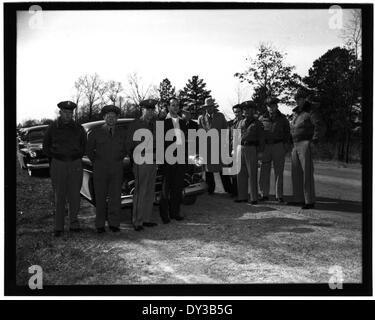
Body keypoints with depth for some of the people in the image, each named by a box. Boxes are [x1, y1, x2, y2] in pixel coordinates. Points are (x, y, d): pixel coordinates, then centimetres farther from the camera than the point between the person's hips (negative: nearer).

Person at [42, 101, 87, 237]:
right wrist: (53, 159, 10)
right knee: (59, 197, 0)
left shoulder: (78, 128, 4)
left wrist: (77, 158, 11)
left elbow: (83, 145, 17)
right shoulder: (53, 127, 1)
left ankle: (74, 223, 16)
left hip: (75, 164, 1)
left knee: (75, 195, 3)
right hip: (58, 165, -1)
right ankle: (58, 227, 5)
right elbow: (46, 145, 13)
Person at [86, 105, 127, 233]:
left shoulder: (122, 132, 8)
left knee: (115, 196, -2)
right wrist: (95, 161, 9)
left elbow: (125, 148, 22)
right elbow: (89, 148, 13)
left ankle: (114, 223, 7)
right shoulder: (96, 132, 2)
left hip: (117, 168, 2)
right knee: (100, 197, 0)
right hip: (100, 168, -1)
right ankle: (100, 225, 6)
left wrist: (120, 158, 12)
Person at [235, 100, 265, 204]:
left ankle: (254, 198, 0)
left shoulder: (257, 124, 4)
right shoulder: (241, 122, 17)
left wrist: (260, 151, -7)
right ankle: (242, 196, 13)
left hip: (251, 149, -5)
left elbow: (261, 138, 1)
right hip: (240, 148, 5)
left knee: (252, 174, -4)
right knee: (241, 174, 6)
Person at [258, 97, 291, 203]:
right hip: (265, 146, 1)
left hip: (278, 146, -1)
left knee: (279, 172, 0)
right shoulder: (262, 119, 10)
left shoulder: (283, 119, 10)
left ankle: (279, 196, 5)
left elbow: (287, 133, 13)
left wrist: (287, 145, 1)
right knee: (264, 172, 0)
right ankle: (264, 194, 10)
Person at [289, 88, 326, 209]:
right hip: (295, 146, 8)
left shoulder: (310, 112, -7)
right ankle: (299, 199, 16)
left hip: (305, 145, -8)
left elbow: (321, 127, -16)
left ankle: (310, 201, -5)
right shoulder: (295, 113, 17)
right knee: (296, 173, 9)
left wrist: (314, 141, -17)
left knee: (307, 173, -8)